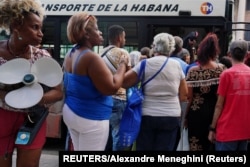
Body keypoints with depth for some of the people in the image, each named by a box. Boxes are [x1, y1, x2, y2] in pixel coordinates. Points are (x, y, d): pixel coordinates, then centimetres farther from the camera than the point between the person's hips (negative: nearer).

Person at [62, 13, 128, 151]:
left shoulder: (70, 55, 7)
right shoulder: (91, 58, -22)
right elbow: (112, 88, -22)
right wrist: (122, 65, -9)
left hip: (71, 112, 9)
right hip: (91, 117, -9)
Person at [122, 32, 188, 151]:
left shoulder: (145, 64, -3)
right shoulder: (176, 65, 4)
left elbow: (124, 82, -6)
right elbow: (184, 94, 6)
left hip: (148, 116, -1)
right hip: (171, 116, 1)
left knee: (144, 148, 8)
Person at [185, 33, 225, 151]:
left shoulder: (193, 71, -7)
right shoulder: (221, 69, -3)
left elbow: (189, 96, -5)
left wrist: (186, 115, 5)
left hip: (196, 113, -1)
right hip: (214, 112, 1)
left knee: (196, 145, 8)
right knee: (212, 144, 13)